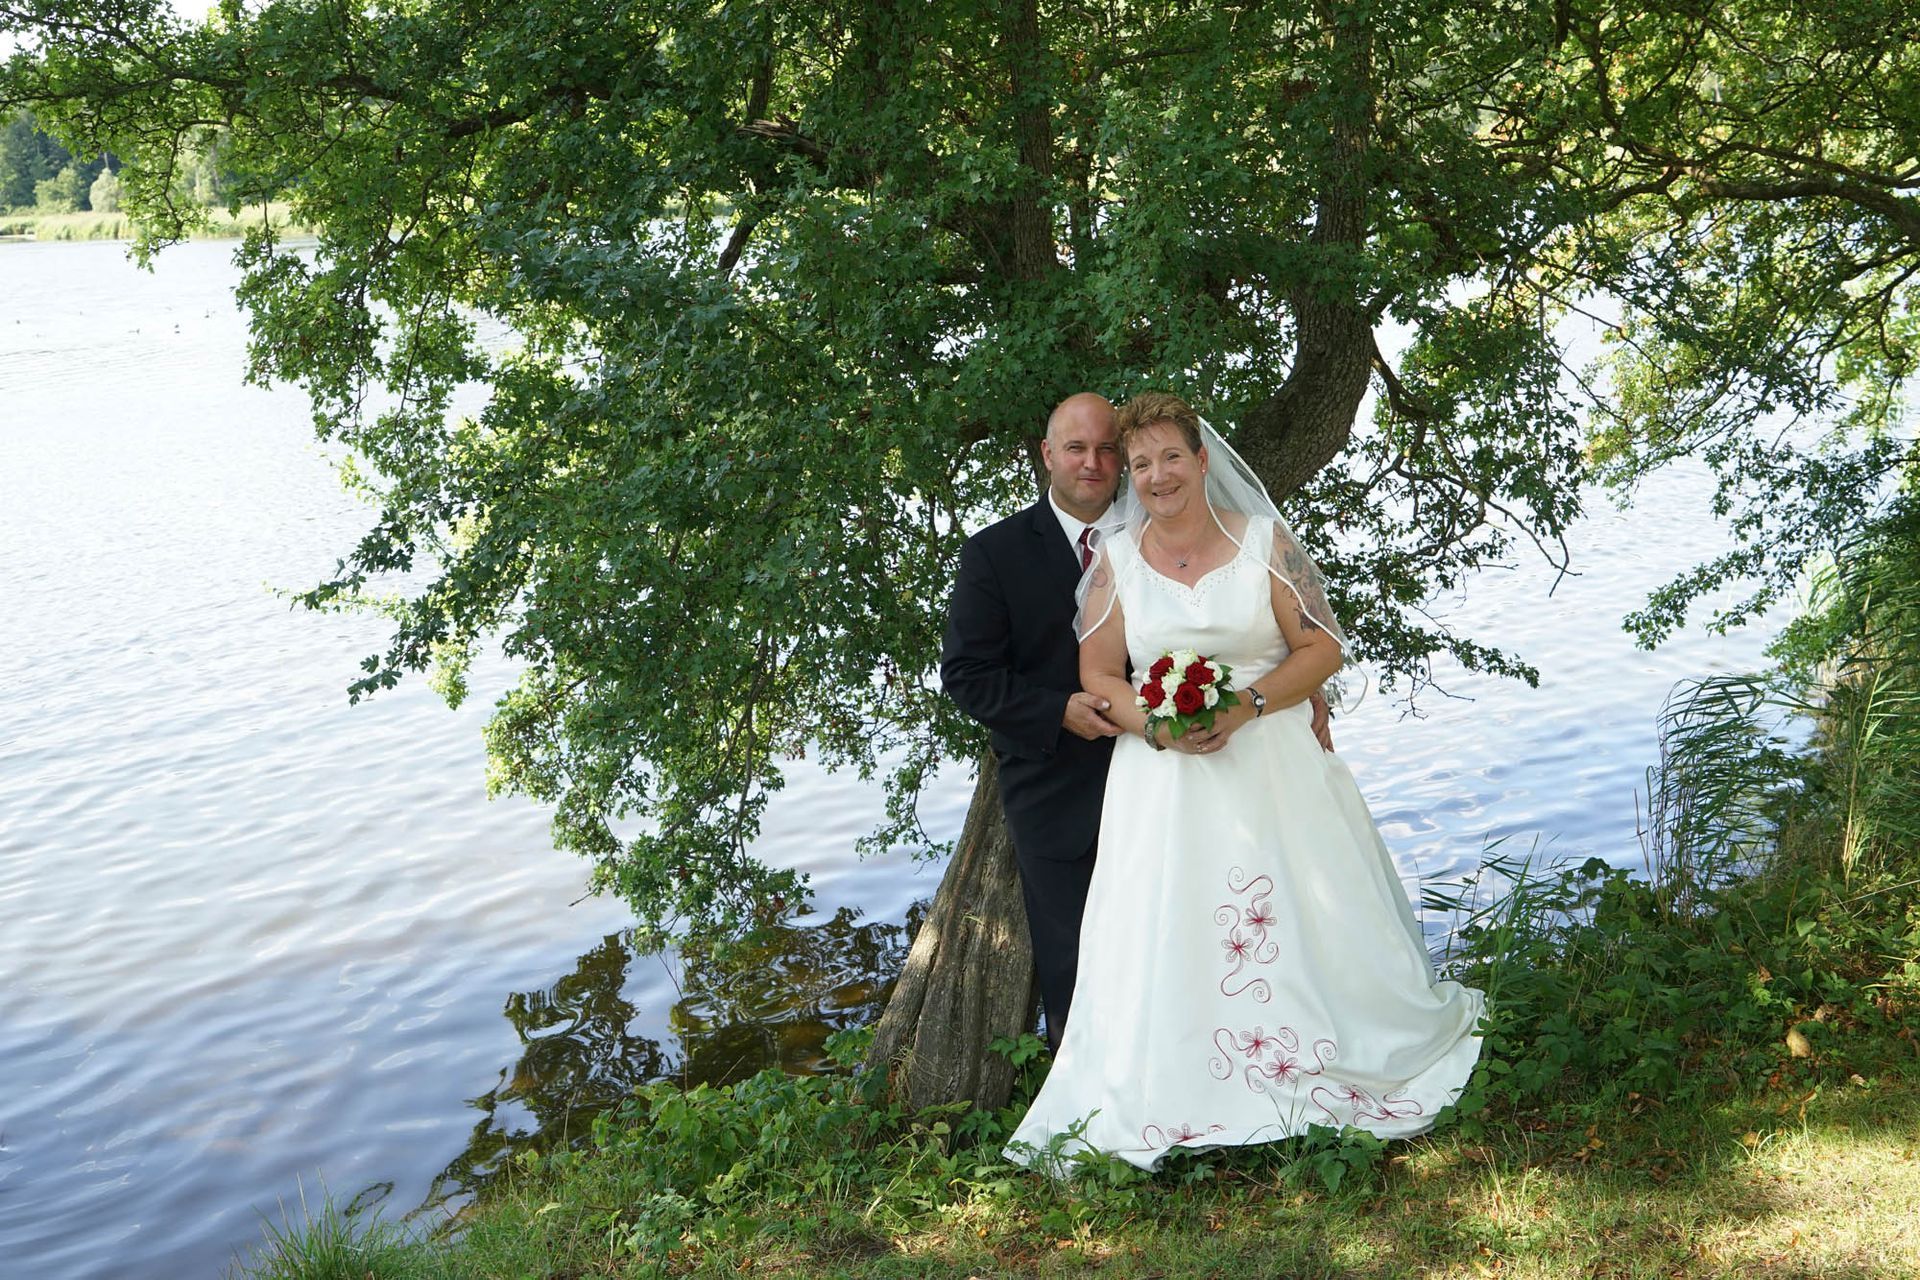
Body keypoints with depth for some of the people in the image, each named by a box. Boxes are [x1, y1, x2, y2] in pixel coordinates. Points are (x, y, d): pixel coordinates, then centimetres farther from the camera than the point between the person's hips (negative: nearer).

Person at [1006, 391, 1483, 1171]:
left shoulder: (1264, 541, 0)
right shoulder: (1116, 559, 5)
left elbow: (1323, 647, -1)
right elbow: (1097, 674, 7)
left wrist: (1246, 705, -15)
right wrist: (1156, 725, -12)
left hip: (1272, 768, -1)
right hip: (1162, 781, 1)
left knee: (1303, 926, 3)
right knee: (1166, 939, -1)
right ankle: (1181, 1108, 10)